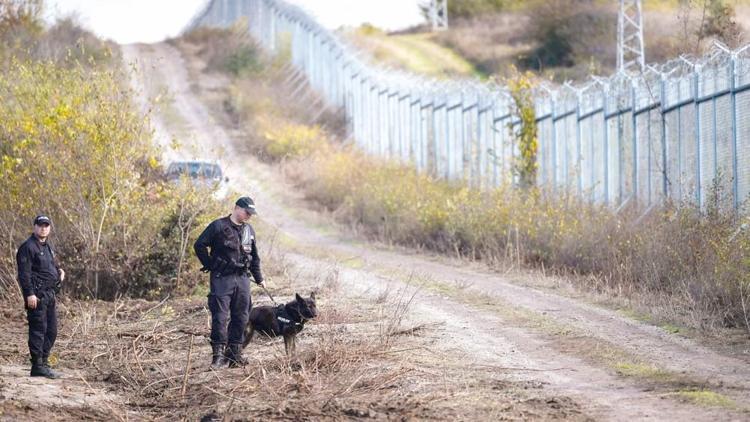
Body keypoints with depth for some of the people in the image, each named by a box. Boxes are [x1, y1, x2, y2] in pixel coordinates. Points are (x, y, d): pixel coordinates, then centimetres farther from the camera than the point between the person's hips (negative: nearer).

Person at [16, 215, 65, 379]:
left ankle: (44, 362, 19)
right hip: (36, 295, -9)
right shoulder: (28, 247, -11)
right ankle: (37, 366, -8)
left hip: (49, 294, 9)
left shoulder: (48, 247, 17)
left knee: (51, 330, 12)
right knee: (38, 330, -9)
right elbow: (24, 273, -17)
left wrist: (59, 270, 9)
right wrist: (29, 294, -23)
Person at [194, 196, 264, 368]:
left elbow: (254, 256, 23)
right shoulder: (219, 226, -7)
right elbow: (199, 245, -7)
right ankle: (219, 355, -8)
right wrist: (210, 265, -6)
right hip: (222, 278, -6)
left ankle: (234, 354, 14)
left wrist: (259, 278, 22)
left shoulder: (249, 230, 14)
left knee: (241, 317, 6)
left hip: (242, 279, 6)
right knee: (220, 316, -9)